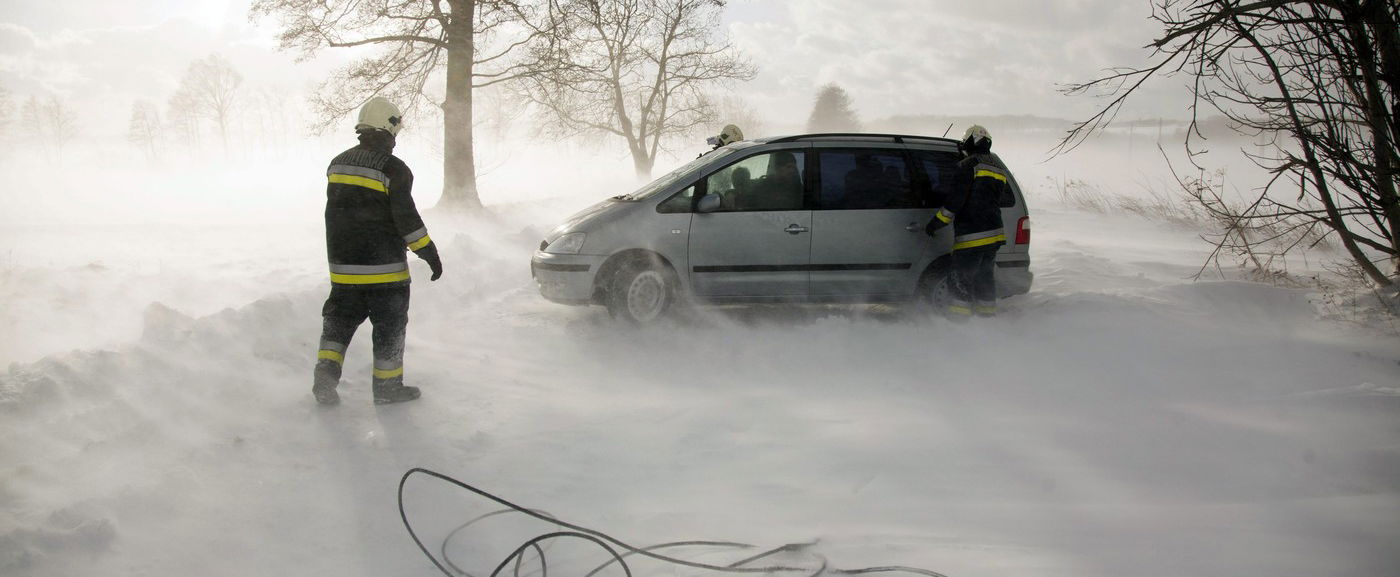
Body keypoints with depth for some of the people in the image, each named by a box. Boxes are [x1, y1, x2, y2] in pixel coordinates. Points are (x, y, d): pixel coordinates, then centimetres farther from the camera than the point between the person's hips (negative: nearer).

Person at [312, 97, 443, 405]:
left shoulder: (338, 163, 7)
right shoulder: (394, 169, -14)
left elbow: (337, 210, 16)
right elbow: (407, 218, -15)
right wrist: (430, 253, -7)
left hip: (343, 265, 6)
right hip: (384, 266, -6)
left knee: (340, 318, 16)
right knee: (390, 323, 6)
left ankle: (326, 372, 2)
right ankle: (387, 386, 12)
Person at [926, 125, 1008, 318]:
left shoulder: (968, 165, -7)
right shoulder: (998, 170, 20)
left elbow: (957, 198, -14)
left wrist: (937, 222, -9)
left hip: (972, 236, -8)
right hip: (994, 234, 8)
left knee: (962, 277, -6)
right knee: (985, 276, 15)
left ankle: (959, 317, -9)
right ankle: (987, 313, 20)